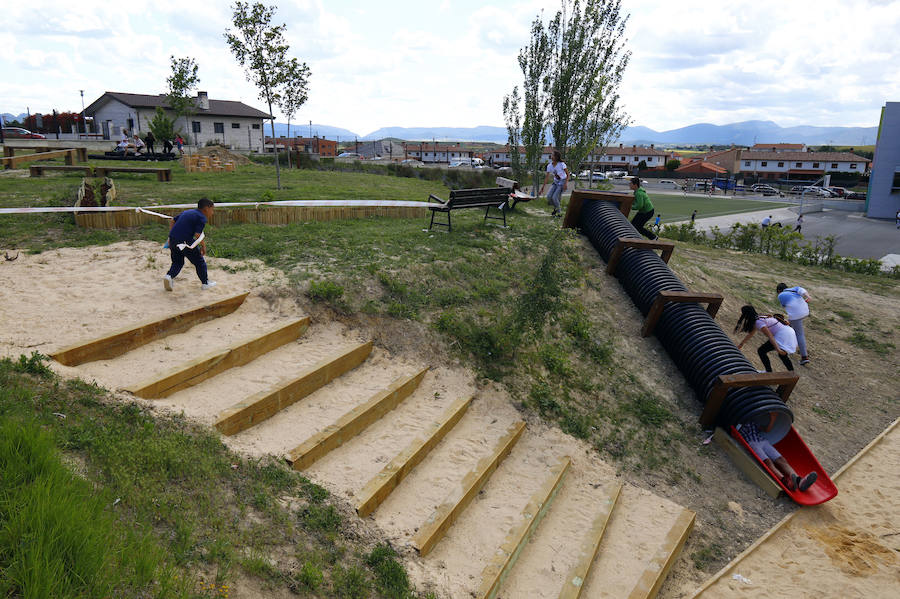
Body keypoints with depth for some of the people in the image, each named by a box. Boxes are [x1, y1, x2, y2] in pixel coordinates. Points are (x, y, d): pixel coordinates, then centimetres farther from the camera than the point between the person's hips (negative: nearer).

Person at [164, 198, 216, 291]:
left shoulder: (187, 212, 19)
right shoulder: (202, 217, -5)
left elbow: (173, 221, 23)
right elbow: (198, 235, -14)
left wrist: (171, 237, 25)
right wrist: (203, 246, 0)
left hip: (172, 239, 7)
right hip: (185, 242, -7)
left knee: (177, 262, 23)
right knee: (199, 262, 11)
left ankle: (169, 276, -1)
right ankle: (205, 283, 21)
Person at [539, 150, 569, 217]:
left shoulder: (561, 164, -18)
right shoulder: (549, 166, -4)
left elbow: (568, 175, -11)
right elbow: (547, 177, 2)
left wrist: (565, 184, -22)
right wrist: (542, 187, -1)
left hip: (562, 182, -6)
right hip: (555, 182, 6)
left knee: (554, 197, -17)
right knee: (549, 196, -8)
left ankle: (558, 213, 3)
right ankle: (556, 207, 19)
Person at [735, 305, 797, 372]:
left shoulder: (758, 322, -14)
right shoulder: (759, 318, 17)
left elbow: (770, 336, -23)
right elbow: (751, 333, 31)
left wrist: (778, 349, -29)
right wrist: (742, 343, 41)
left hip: (782, 335, -10)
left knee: (761, 351, -5)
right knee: (782, 355, 30)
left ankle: (769, 372, 6)